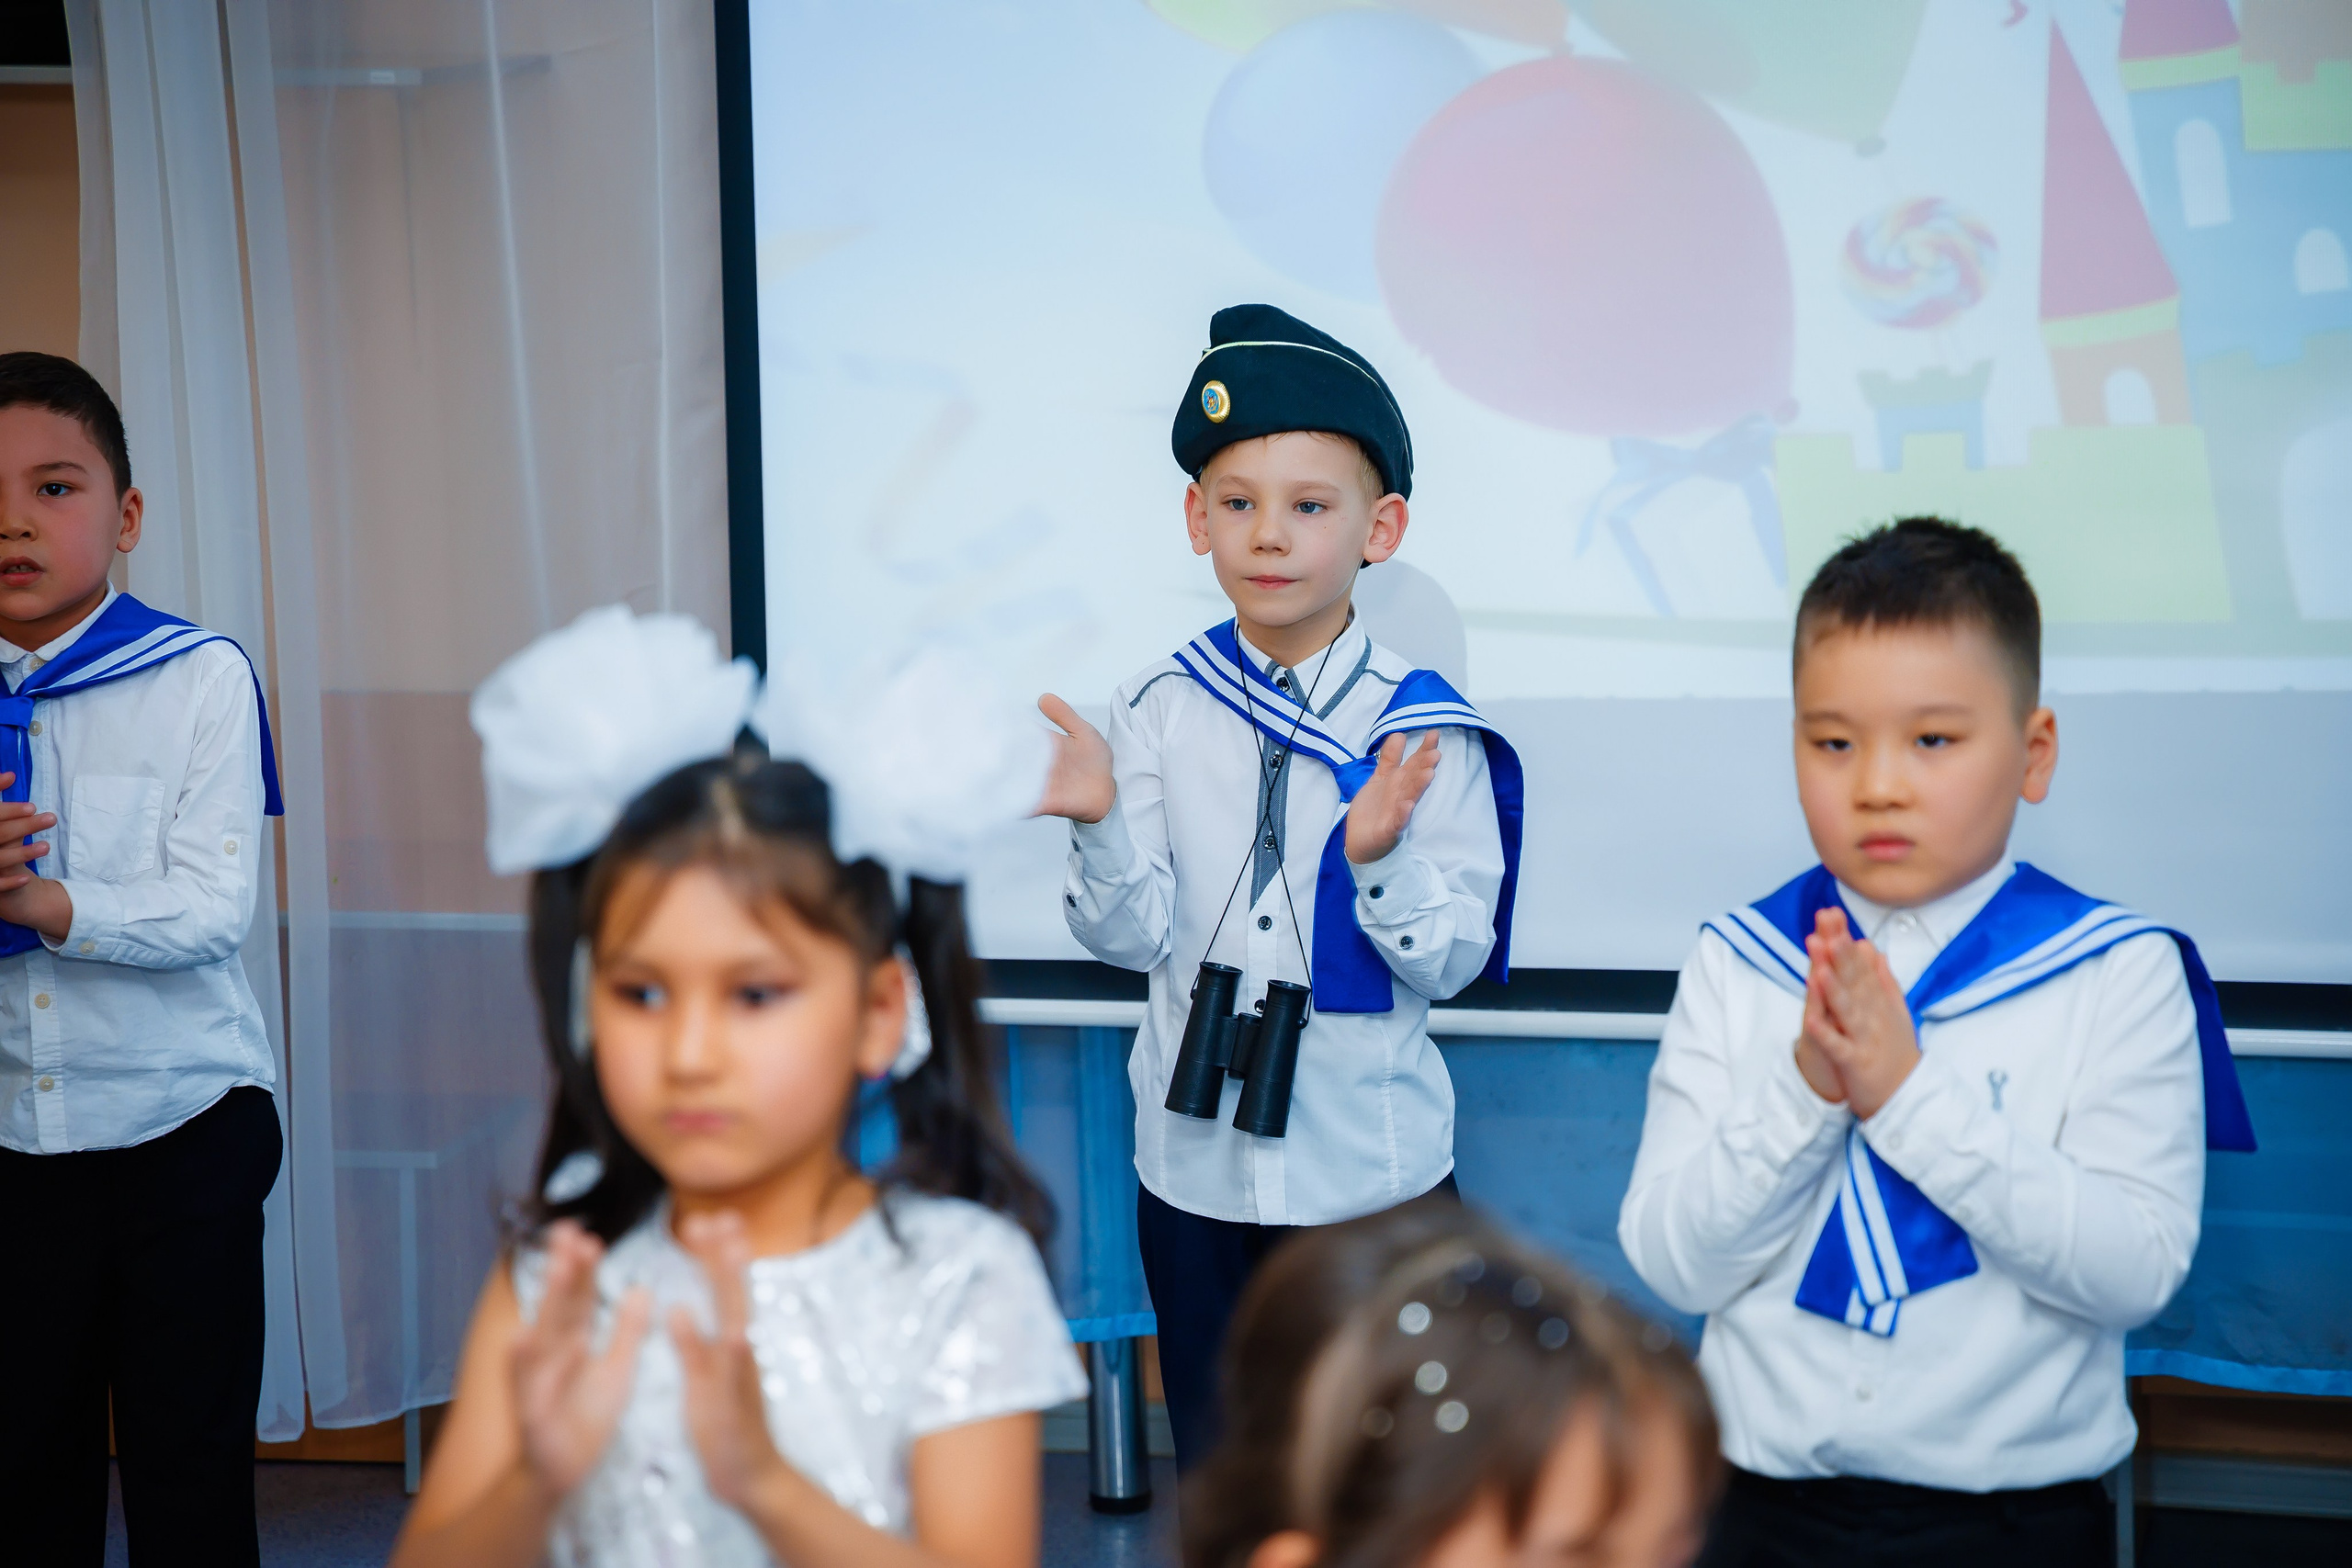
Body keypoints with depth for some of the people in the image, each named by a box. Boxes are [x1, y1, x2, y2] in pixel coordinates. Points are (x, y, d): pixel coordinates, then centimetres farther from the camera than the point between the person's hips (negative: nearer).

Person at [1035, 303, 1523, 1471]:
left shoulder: (1426, 729, -8)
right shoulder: (1160, 711, -3)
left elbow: (1454, 959, -9)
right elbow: (1135, 940, -5)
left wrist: (1382, 859, -27)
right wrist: (1101, 826, -23)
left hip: (1372, 1169, -2)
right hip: (1195, 1164, 2)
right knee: (1216, 1472, 16)